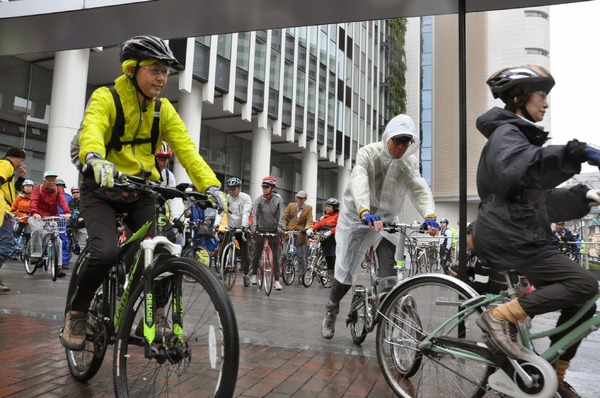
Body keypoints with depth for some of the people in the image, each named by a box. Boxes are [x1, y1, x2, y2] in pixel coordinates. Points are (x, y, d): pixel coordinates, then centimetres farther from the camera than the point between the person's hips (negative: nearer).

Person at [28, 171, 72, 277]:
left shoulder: (58, 190, 3)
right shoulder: (38, 188, -1)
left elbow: (63, 201, -15)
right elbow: (33, 201, -17)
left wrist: (67, 212, -35)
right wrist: (34, 213, -38)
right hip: (37, 217, -2)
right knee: (37, 229, -34)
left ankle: (59, 266, -2)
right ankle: (36, 254, -17)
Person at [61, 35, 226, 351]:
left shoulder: (163, 109, 1)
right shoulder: (106, 97, -10)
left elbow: (186, 149, -11)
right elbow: (91, 129, -31)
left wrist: (210, 184, -27)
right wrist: (95, 158, -55)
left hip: (140, 191, 4)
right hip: (101, 190, -3)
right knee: (105, 254, -25)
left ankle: (155, 315, 11)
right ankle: (76, 313, 4)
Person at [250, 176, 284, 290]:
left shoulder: (278, 200, -5)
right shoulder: (259, 200, -6)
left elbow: (280, 215, -9)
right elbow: (255, 215, -14)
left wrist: (279, 227, -22)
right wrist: (254, 227, -28)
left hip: (273, 231, 0)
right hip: (260, 230, 0)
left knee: (275, 256, -2)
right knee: (257, 254, 6)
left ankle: (276, 280, 0)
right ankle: (254, 274, 28)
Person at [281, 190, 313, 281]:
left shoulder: (309, 208, 5)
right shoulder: (290, 205, 9)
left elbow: (309, 221, -5)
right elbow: (284, 218, 5)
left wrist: (306, 229, -24)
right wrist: (284, 228, -10)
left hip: (301, 235, -1)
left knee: (302, 257, 5)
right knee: (284, 255, -5)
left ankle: (301, 276, 18)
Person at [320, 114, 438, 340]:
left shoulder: (410, 162, -8)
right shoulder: (368, 154, -20)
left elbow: (419, 189, -20)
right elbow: (359, 183, -37)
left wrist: (430, 215, -40)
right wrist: (365, 212, -55)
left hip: (386, 219, 3)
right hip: (356, 217, -3)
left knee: (389, 273, -10)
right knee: (345, 271, 5)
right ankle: (331, 310, 30)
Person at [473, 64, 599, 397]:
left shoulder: (520, 135, 25)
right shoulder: (505, 133, -7)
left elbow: (541, 197, 25)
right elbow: (522, 167, -32)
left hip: (523, 236, 10)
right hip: (511, 238, -10)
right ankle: (500, 316, -13)